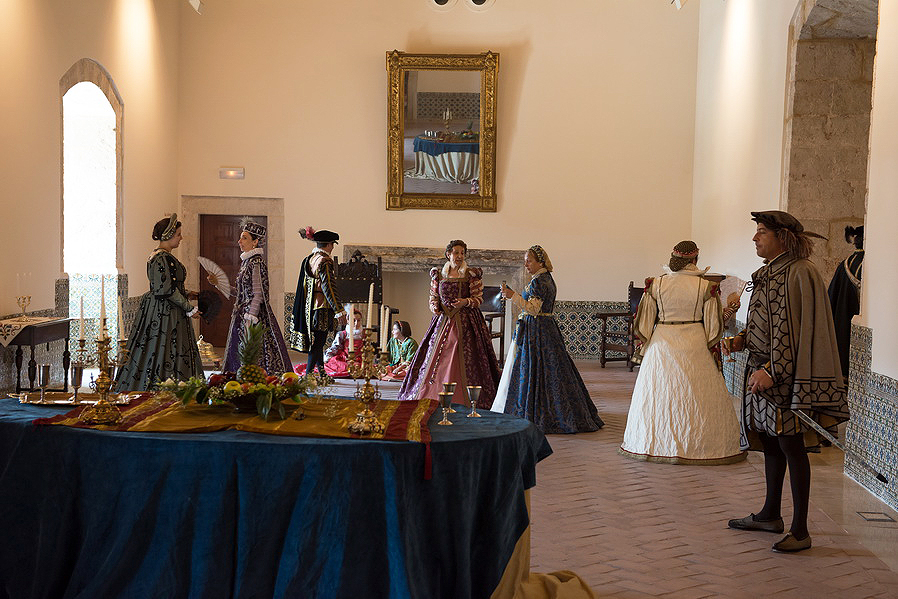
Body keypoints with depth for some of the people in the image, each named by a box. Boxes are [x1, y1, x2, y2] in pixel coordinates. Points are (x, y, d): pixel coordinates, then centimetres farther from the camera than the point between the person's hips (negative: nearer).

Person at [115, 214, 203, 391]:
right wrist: (190, 308, -16)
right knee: (163, 353, -8)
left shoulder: (157, 256, 14)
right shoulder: (163, 258, -18)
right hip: (164, 314, -11)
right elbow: (168, 289, -22)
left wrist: (187, 293, 24)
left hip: (156, 309, 11)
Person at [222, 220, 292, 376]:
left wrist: (250, 321, -22)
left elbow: (258, 295, -19)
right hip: (242, 314, 10)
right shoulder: (246, 261, 13)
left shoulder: (256, 263, -15)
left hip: (254, 312, -10)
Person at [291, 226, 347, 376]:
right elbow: (328, 287, -21)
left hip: (308, 306, 9)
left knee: (317, 342, 16)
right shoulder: (324, 261, -15)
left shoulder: (308, 260, 11)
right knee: (318, 342, -4)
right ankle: (309, 374, -4)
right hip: (321, 306, -9)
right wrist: (339, 310, -22)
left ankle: (321, 373, 24)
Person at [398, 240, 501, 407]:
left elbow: (478, 298, -1)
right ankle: (432, 398, 8)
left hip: (466, 321, -3)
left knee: (464, 362, -8)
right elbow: (434, 297, 17)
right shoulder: (438, 274, 10)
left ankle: (462, 401, -5)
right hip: (443, 319, 3)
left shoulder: (472, 274, 0)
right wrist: (435, 307, -3)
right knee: (436, 360, 1)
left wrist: (466, 302, -19)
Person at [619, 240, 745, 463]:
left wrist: (644, 344, 17)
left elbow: (643, 323, 3)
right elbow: (714, 325, -3)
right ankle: (697, 445, 10)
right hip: (695, 345, -1)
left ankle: (652, 444, 17)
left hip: (662, 345, 2)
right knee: (696, 398, 6)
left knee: (657, 395, 10)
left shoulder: (655, 284, -2)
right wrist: (729, 311, 15)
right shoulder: (706, 287, -7)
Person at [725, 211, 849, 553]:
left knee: (790, 445, -5)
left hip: (785, 374, -9)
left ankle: (800, 530, 0)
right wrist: (742, 340, 6)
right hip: (763, 370, 9)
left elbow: (794, 330, -20)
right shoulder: (767, 273, 13)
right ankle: (770, 515, 27)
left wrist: (771, 370, -22)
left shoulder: (799, 273, -15)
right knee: (769, 442, 15)